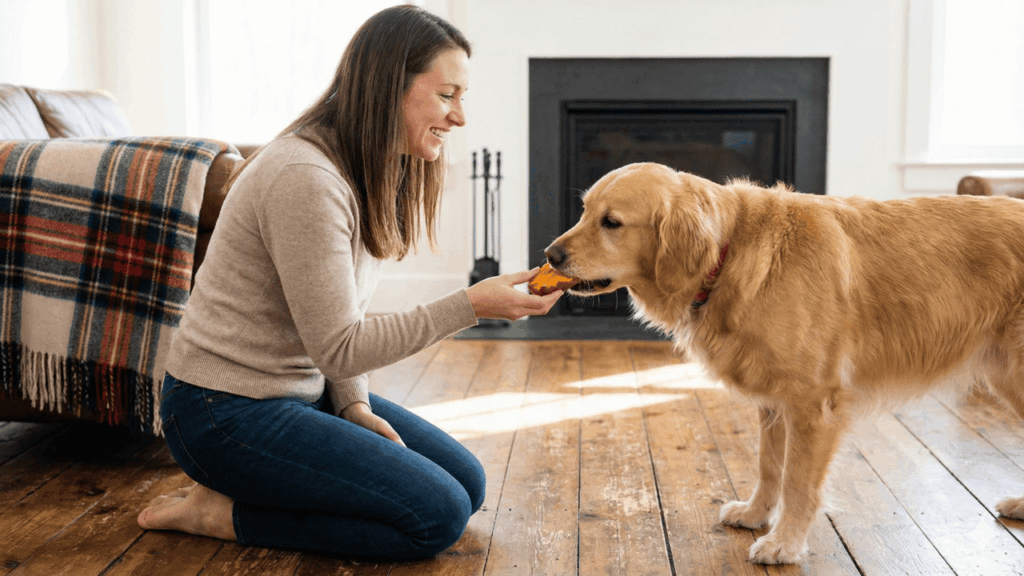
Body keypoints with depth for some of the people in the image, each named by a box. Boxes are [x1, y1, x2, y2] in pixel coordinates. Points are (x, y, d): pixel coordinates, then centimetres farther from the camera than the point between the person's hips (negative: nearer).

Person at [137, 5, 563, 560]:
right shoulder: (306, 178, -25)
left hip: (302, 389, 10)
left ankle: (242, 487, 12)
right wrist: (470, 305, -25)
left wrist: (354, 406, -3)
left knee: (468, 482, 9)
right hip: (226, 410, -10)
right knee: (438, 514, -15)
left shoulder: (374, 174, 7)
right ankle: (221, 511, -3)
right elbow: (338, 347, -23)